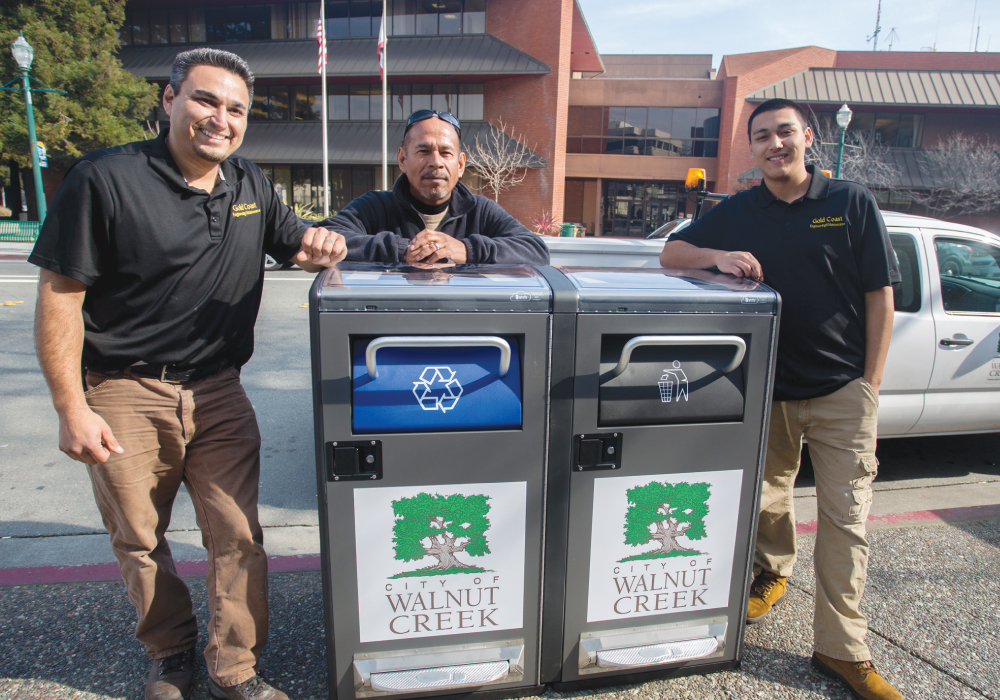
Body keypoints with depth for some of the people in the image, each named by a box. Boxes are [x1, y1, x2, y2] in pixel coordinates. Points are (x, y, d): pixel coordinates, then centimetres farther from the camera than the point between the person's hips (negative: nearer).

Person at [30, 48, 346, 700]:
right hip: (125, 394, -2)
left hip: (219, 392, 3)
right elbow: (60, 297, -9)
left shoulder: (252, 186, 6)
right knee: (140, 542, 14)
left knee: (238, 536, 4)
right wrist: (72, 408, -12)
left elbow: (295, 240, 20)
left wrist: (320, 245, -7)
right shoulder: (105, 179, -8)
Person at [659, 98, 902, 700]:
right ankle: (773, 571, 45)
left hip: (842, 388, -2)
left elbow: (880, 297, 0)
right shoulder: (738, 212, 6)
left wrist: (871, 385, -5)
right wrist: (719, 256, -14)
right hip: (768, 386, 2)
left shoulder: (852, 203, 0)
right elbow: (669, 253, 7)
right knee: (767, 495, 16)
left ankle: (843, 649, 14)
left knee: (845, 517, 1)